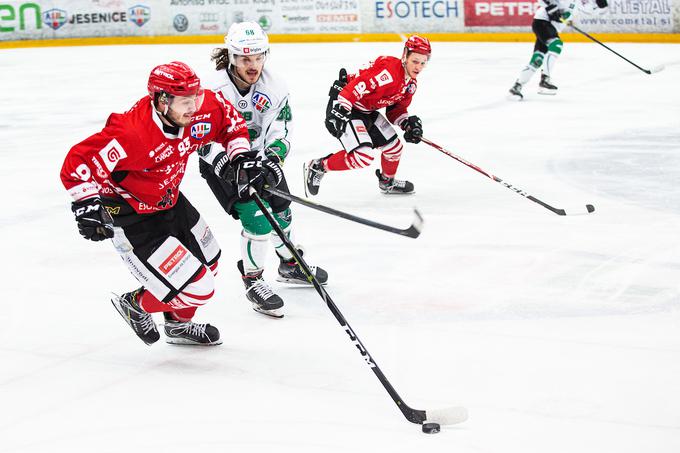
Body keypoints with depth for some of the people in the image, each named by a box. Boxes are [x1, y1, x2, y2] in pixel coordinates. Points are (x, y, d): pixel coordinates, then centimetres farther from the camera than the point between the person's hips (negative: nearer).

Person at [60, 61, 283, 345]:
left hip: (169, 201, 9)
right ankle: (136, 305, 18)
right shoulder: (132, 134, -37)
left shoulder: (198, 110, -15)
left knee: (207, 263, 25)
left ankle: (178, 324, 50)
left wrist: (243, 157, -1)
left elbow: (229, 119, 7)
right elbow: (77, 163, -35)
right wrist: (87, 205, -42)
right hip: (132, 219, -8)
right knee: (197, 288, -11)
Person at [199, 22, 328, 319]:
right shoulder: (216, 91, -28)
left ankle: (290, 266, 41)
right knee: (255, 216, -18)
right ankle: (252, 280, 0)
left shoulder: (273, 87, -13)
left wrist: (275, 154, -28)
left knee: (281, 210, 14)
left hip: (259, 155, 6)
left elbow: (281, 127, -8)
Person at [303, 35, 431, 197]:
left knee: (394, 147, 14)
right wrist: (339, 110, -39)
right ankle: (317, 167, -4)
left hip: (367, 110, 10)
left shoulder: (411, 83, 6)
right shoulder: (389, 70, -26)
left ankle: (388, 182, 42)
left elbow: (396, 109, 17)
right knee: (363, 156, -21)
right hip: (344, 107, -10)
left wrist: (408, 123, -2)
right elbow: (357, 85, -33)